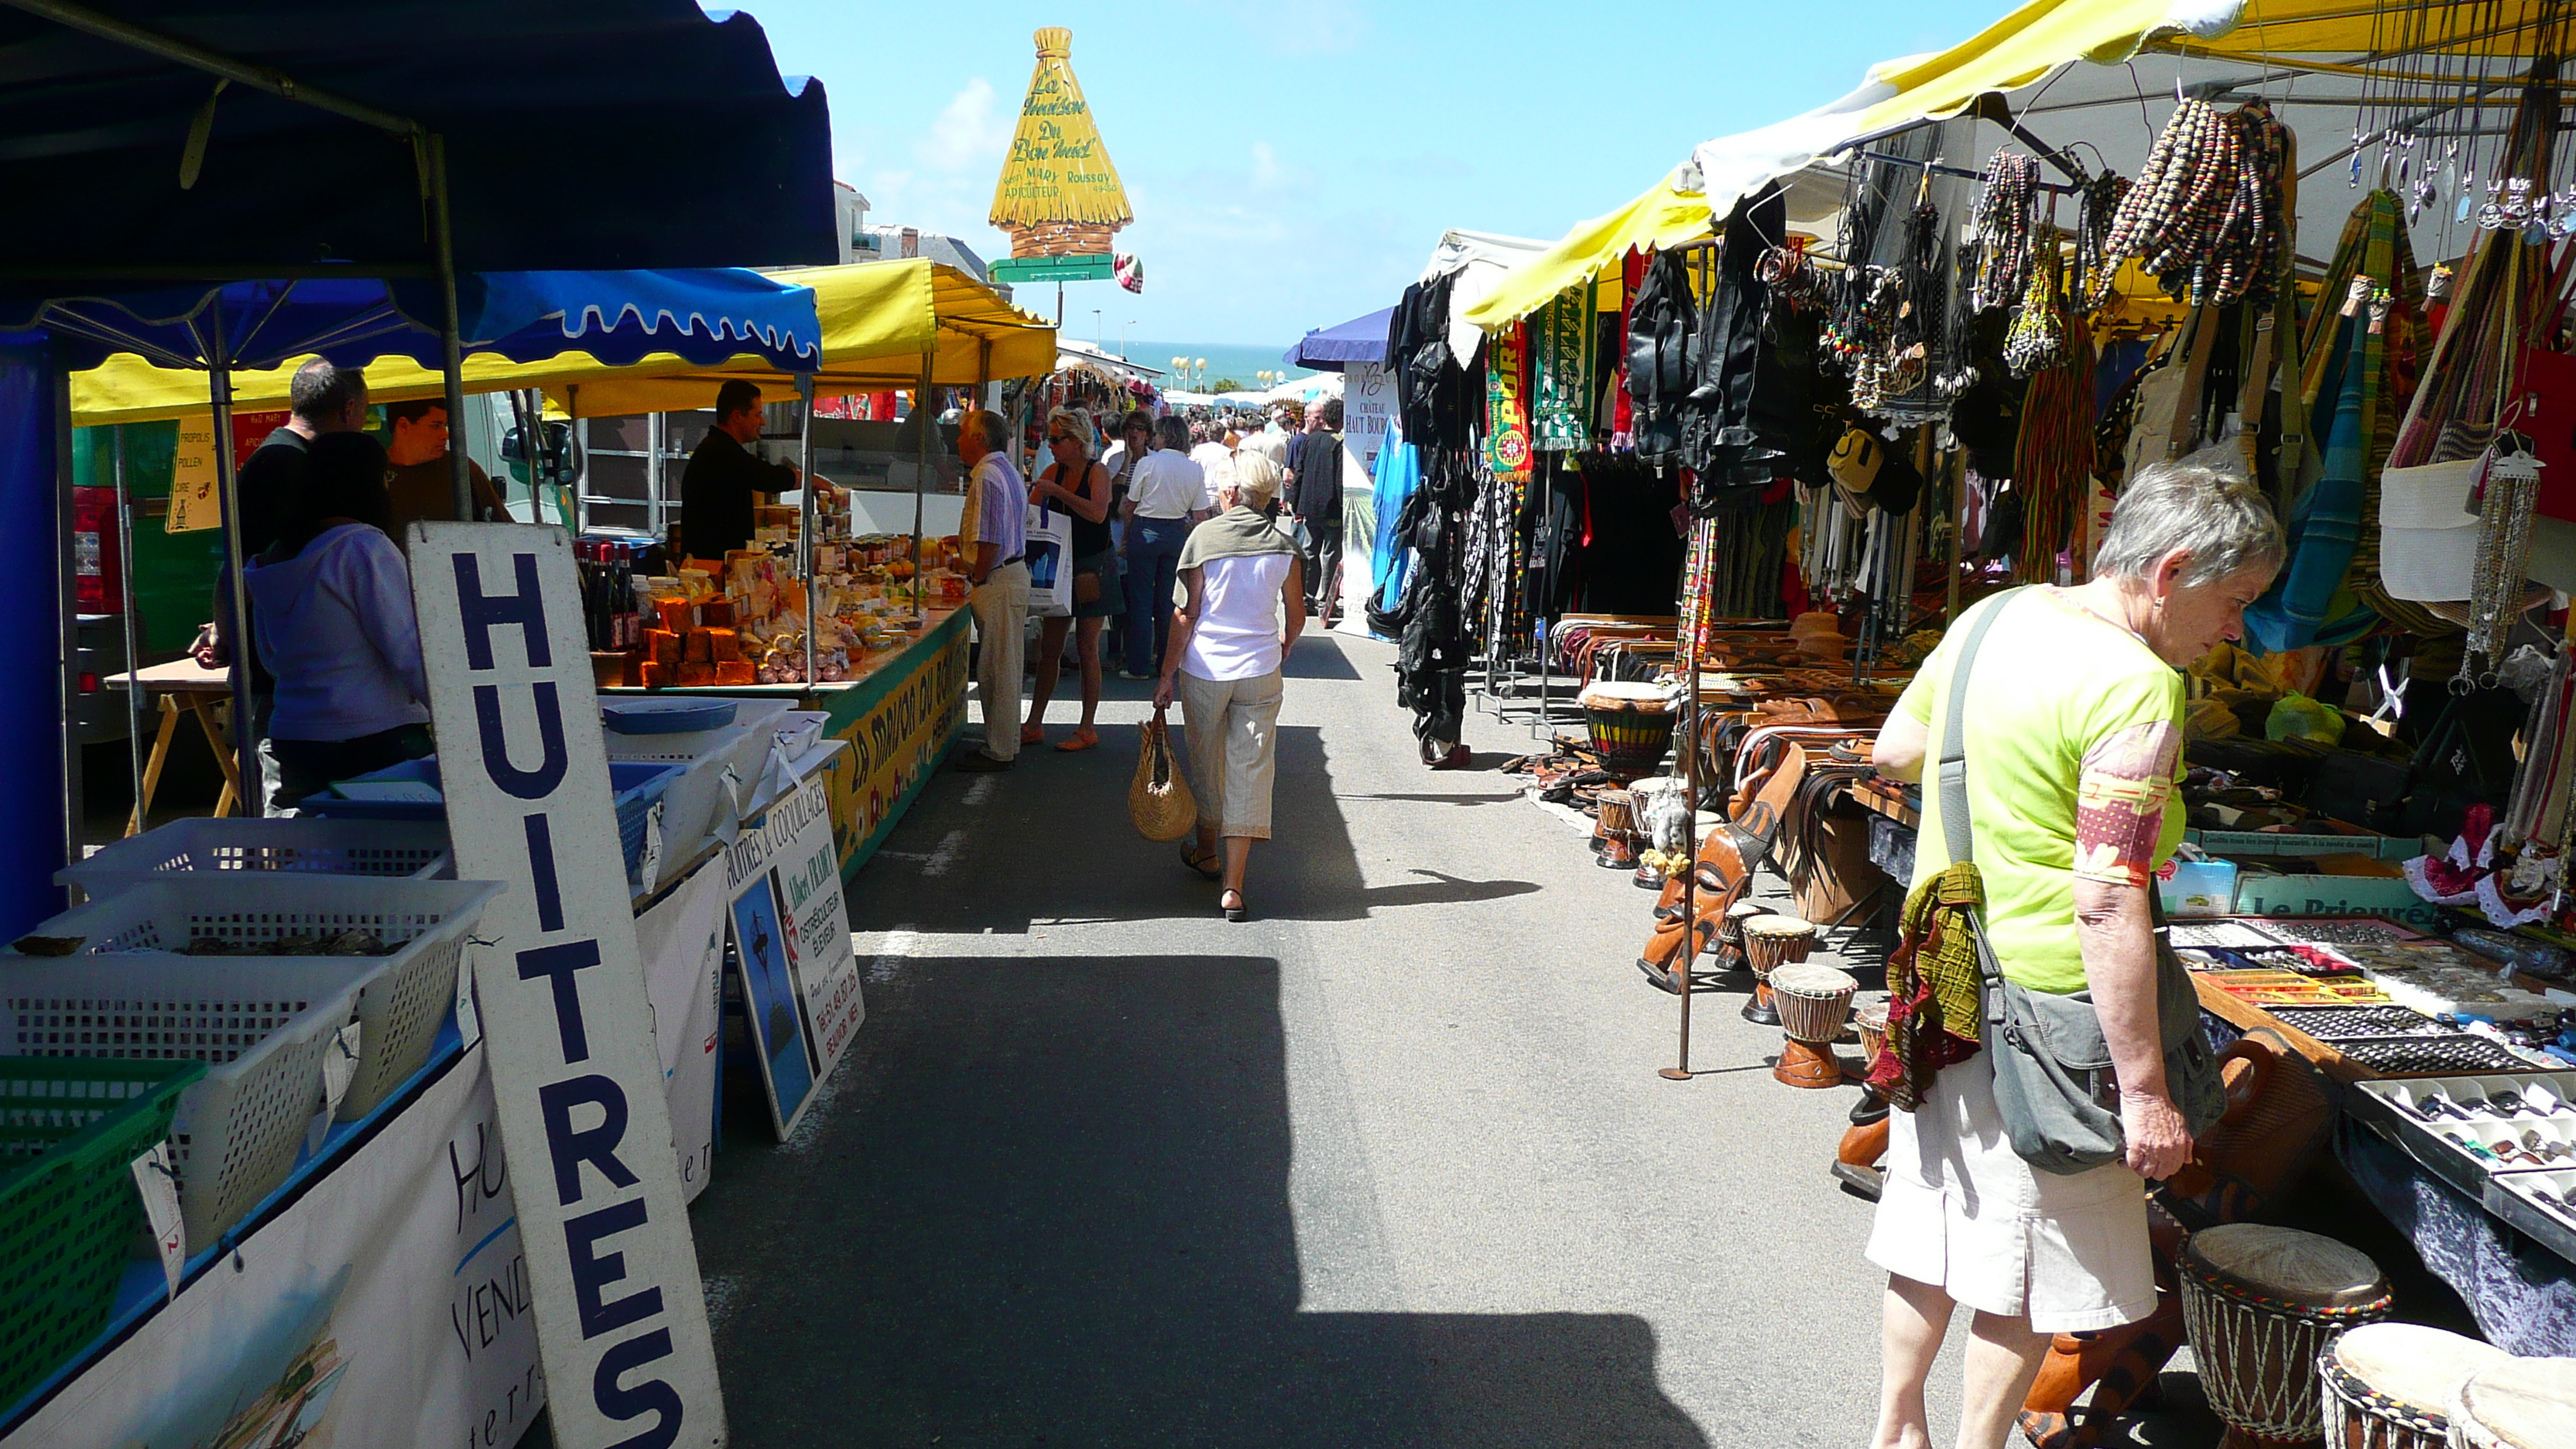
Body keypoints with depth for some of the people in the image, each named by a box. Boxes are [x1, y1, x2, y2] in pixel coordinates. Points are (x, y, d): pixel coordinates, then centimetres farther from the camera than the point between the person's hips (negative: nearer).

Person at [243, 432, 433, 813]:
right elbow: (410, 652, -14)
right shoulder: (363, 548, -9)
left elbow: (270, 659, 24)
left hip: (290, 740, 8)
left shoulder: (275, 557, 14)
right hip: (377, 742, -8)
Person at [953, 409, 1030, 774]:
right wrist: (962, 540, 24)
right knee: (1005, 667, 15)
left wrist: (977, 581, -14)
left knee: (997, 670, -4)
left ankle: (999, 752, 3)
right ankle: (1005, 744, 23)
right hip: (1014, 573, 11)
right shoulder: (1007, 471, 16)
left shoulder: (987, 477, -17)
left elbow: (990, 543, -22)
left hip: (998, 581, -11)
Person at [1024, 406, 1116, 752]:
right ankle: (1034, 724, 13)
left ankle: (1088, 728, 7)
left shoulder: (1097, 472, -11)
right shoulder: (1054, 471, 6)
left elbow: (1097, 513, -28)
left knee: (1087, 649, -1)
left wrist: (1056, 491, -28)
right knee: (1049, 647, 7)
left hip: (1092, 567, -6)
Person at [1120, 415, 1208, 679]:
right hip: (1177, 533, 4)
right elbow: (1200, 515, 0)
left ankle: (1139, 666, 4)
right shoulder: (1195, 469, 1)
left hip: (1146, 530, -3)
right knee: (1168, 600, 12)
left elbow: (1131, 505, -3)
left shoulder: (1148, 463, -8)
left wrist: (1127, 536, 8)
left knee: (1140, 599, 3)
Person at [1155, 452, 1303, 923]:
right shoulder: (1283, 544, 0)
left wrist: (1166, 676, -1)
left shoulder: (1204, 536, -7)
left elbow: (1185, 614, -7)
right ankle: (1233, 885, -4)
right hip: (1261, 671, 1)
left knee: (1206, 763, 17)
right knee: (1250, 769, 1)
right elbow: (1297, 615, 8)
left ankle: (1207, 853, 37)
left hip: (1205, 668, -1)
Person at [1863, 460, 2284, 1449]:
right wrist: (2145, 1089, -20)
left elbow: (1894, 751, 17)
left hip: (1946, 994, 8)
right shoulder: (2138, 689, -20)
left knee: (1933, 1227, 21)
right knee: (2035, 1272, 9)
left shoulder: (1993, 615, 4)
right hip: (2043, 1010, -8)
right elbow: (2108, 907, -24)